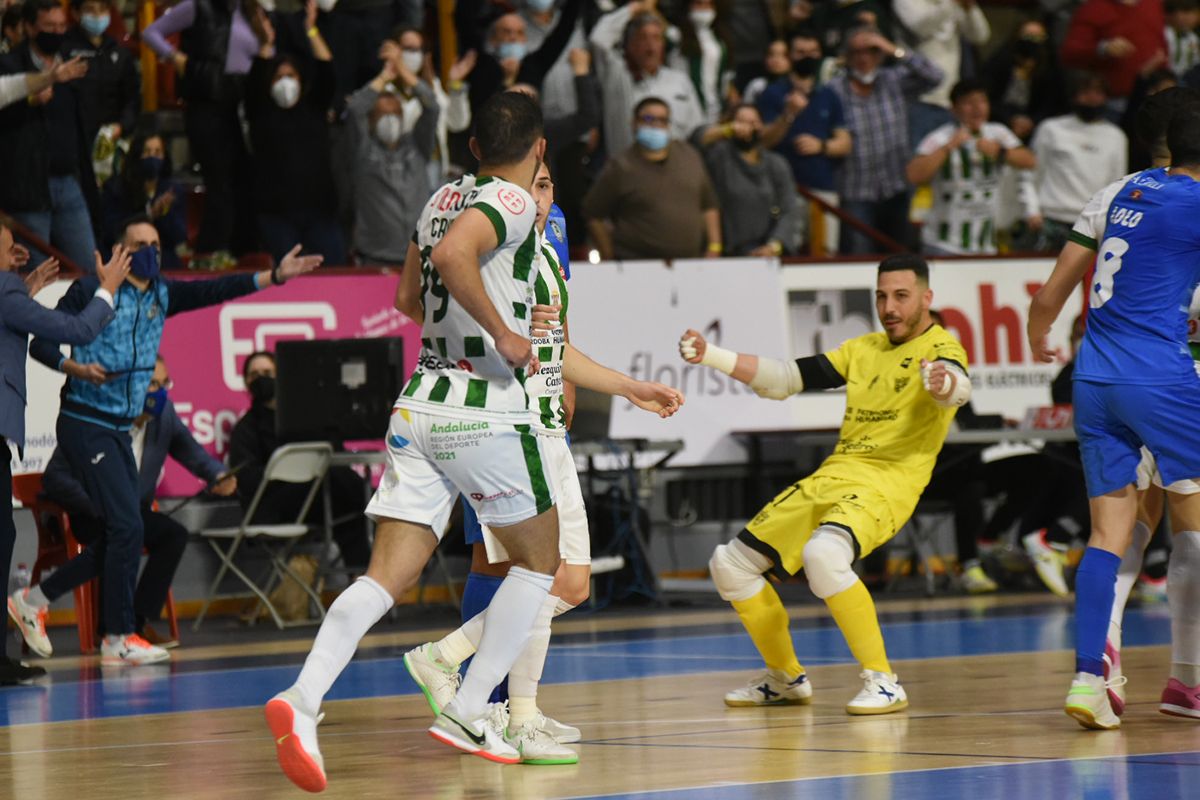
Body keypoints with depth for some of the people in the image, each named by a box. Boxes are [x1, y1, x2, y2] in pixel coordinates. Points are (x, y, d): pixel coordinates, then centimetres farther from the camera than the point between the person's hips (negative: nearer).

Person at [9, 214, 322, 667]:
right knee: (126, 526, -15)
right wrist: (75, 368, -24)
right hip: (85, 423, -8)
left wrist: (273, 276, -6)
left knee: (120, 535, 8)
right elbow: (41, 343, -5)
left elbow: (215, 291, 4)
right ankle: (119, 638, -8)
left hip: (120, 429, 8)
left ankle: (34, 600, 22)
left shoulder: (160, 295, 12)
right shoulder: (90, 290, -6)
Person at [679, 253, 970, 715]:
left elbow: (958, 388, -26)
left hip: (887, 485, -8)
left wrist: (944, 383, -51)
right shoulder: (862, 349, 18)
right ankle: (786, 679, 25)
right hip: (831, 478, 8)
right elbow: (783, 379, 20)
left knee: (823, 555, -37)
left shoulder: (940, 346, -3)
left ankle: (883, 683, -26)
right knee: (730, 565, 8)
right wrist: (709, 356, 11)